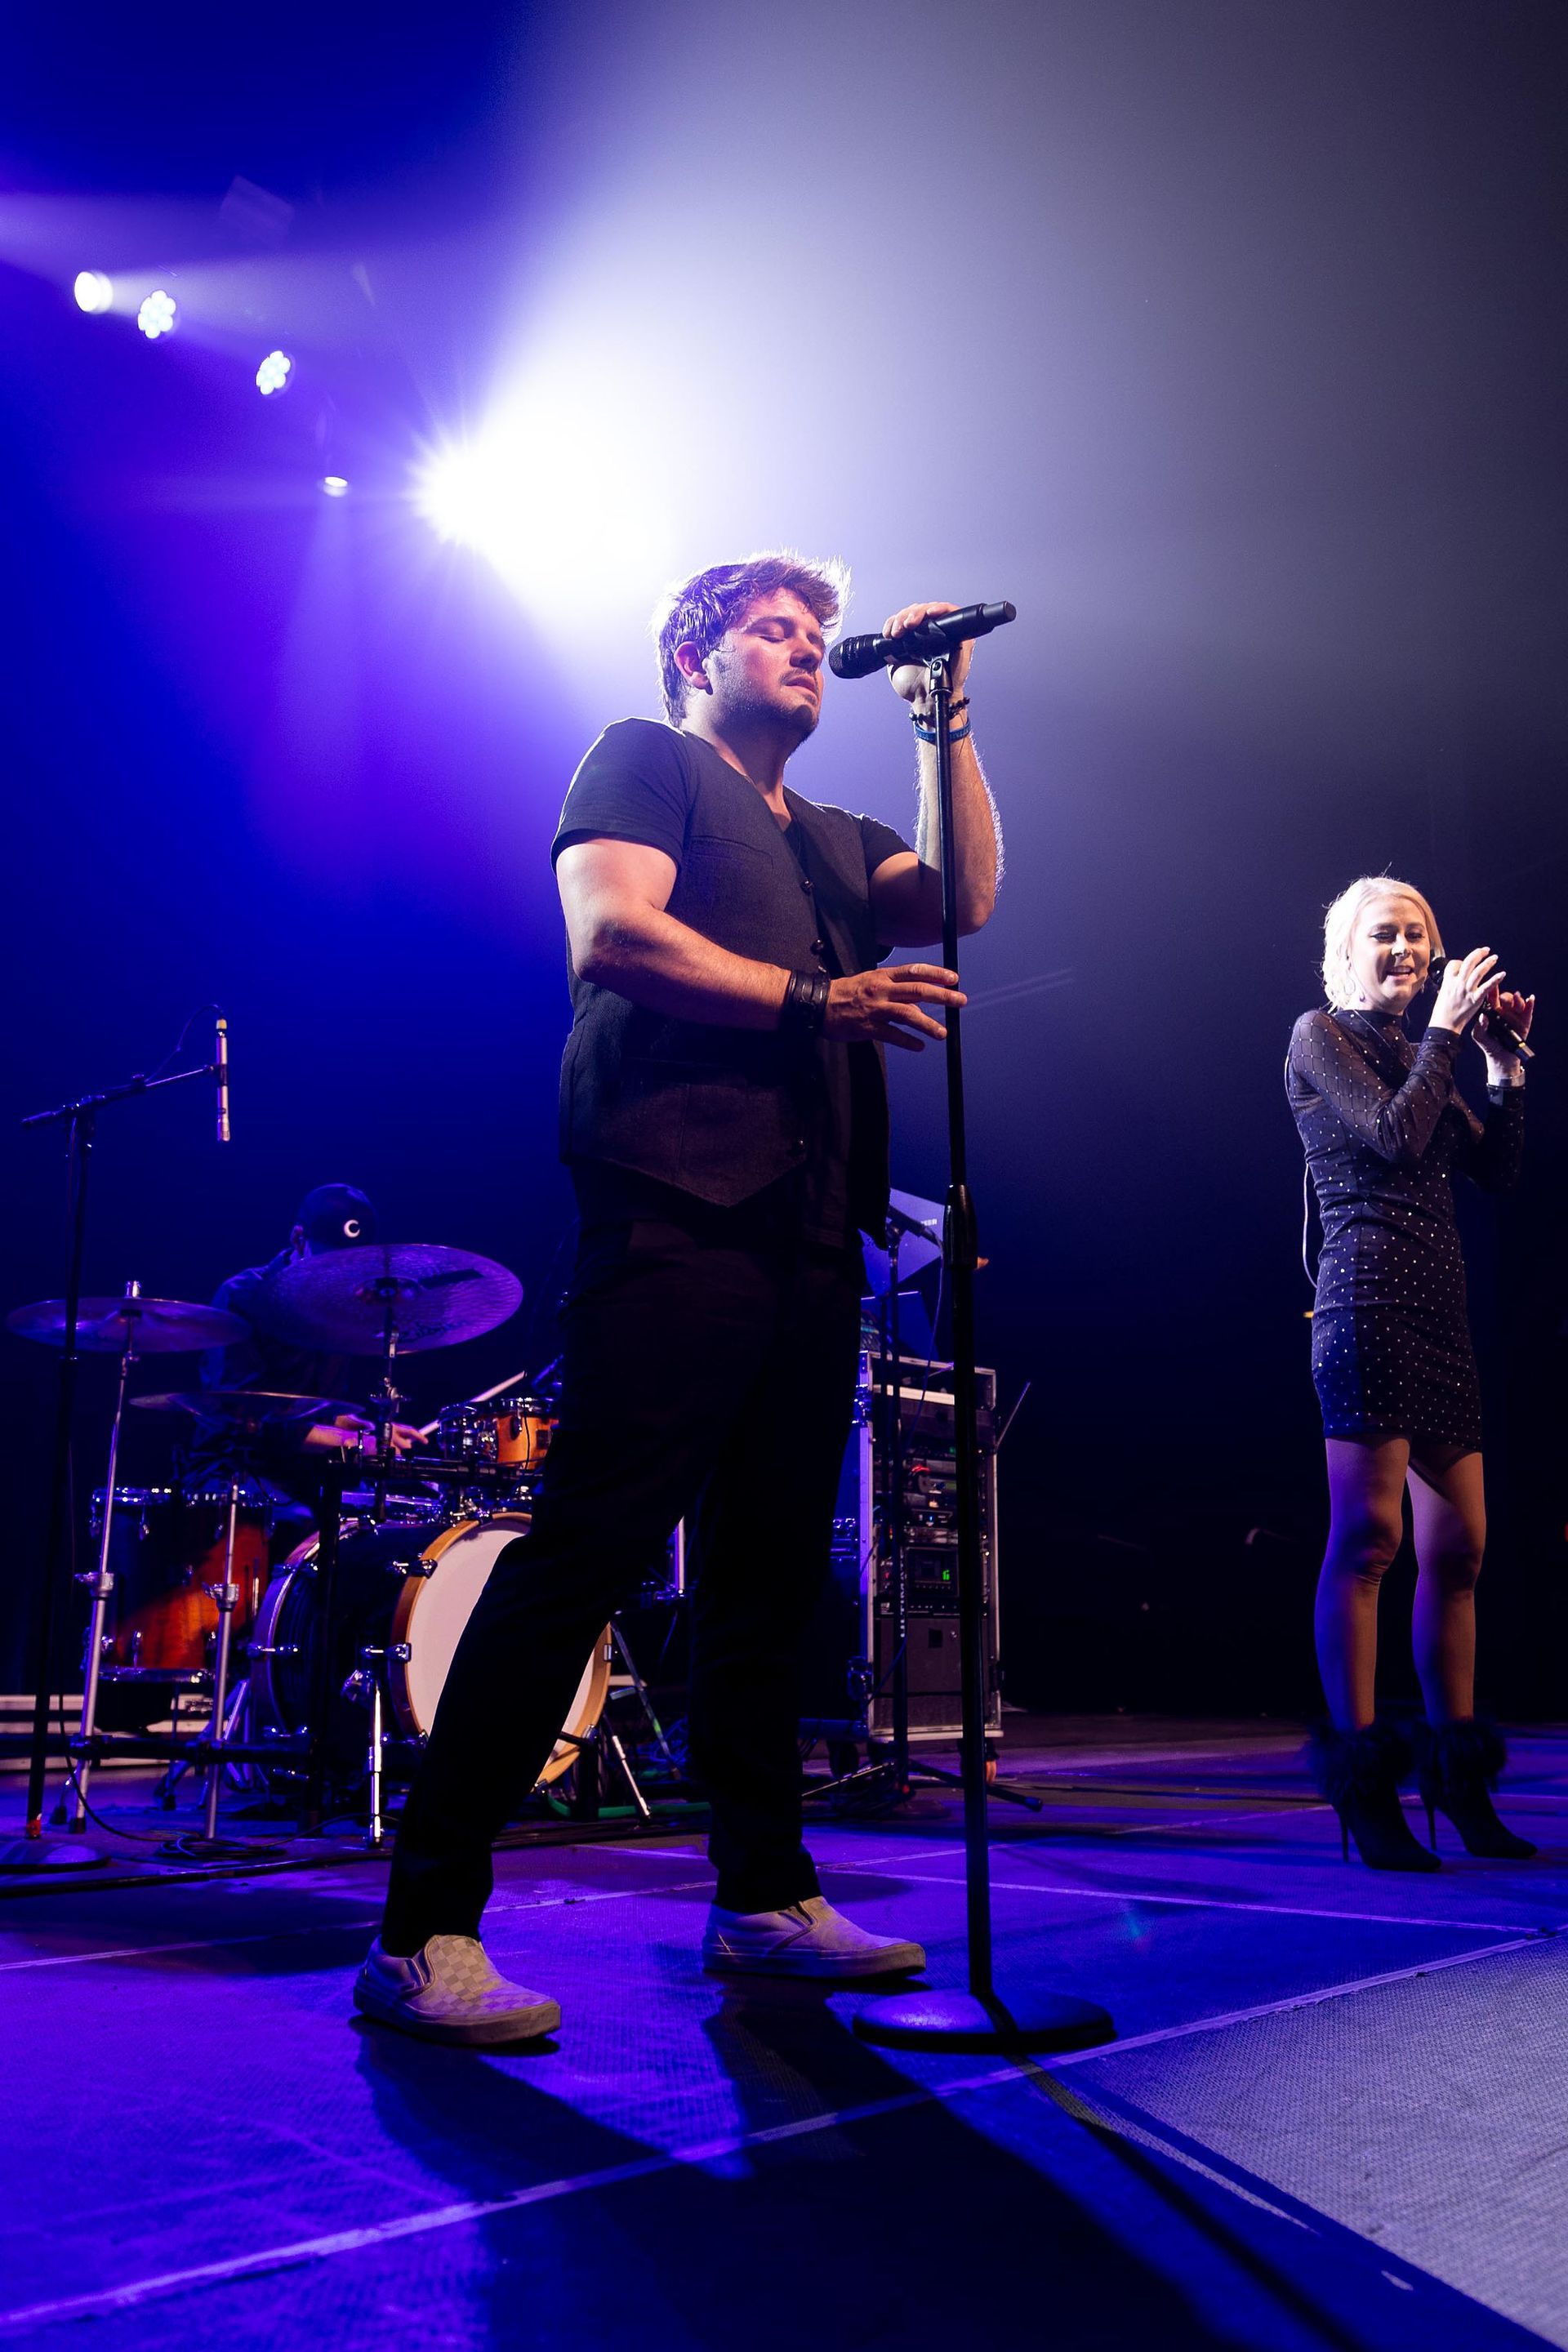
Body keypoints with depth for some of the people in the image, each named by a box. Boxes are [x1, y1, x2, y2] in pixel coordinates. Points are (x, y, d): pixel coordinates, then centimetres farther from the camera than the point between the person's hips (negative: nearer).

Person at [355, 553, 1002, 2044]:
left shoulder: (833, 842, 30)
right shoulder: (646, 760, 10)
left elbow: (963, 896, 14)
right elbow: (611, 929, -8)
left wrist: (942, 718, 12)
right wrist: (815, 997, -13)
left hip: (809, 1241, 8)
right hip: (677, 1218, -8)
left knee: (769, 1578, 10)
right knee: (582, 1556, -13)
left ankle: (766, 1897, 20)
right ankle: (423, 1936, -7)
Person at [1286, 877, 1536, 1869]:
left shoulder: (1421, 1054, 23)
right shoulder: (1319, 1035, 3)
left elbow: (1497, 1171, 17)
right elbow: (1393, 1137, -11)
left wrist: (1506, 1062, 10)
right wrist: (1446, 1034, -3)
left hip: (1441, 1305, 8)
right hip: (1370, 1292, -8)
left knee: (1459, 1545, 7)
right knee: (1369, 1532, -12)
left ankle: (1459, 1777, 15)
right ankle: (1362, 1781, -10)